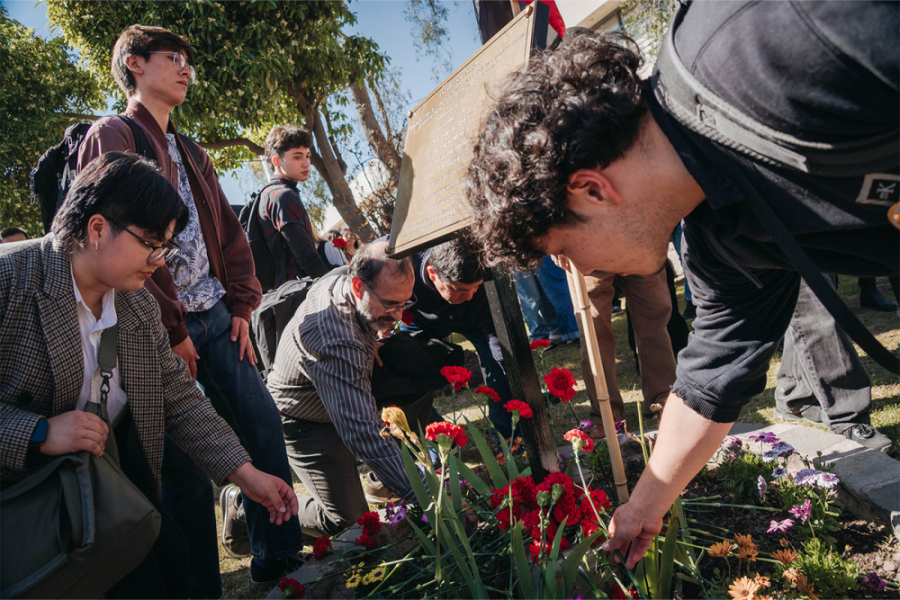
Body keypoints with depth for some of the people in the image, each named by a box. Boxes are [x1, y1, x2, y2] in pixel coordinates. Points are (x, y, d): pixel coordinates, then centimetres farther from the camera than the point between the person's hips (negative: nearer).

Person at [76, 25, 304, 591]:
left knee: (264, 428, 6)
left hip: (218, 320, 7)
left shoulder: (190, 153, 22)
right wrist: (170, 331, -13)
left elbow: (229, 231, 19)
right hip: (167, 331, -7)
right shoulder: (112, 137, -3)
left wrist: (242, 306, 7)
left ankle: (278, 555, 20)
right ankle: (201, 587, 15)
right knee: (188, 465, -1)